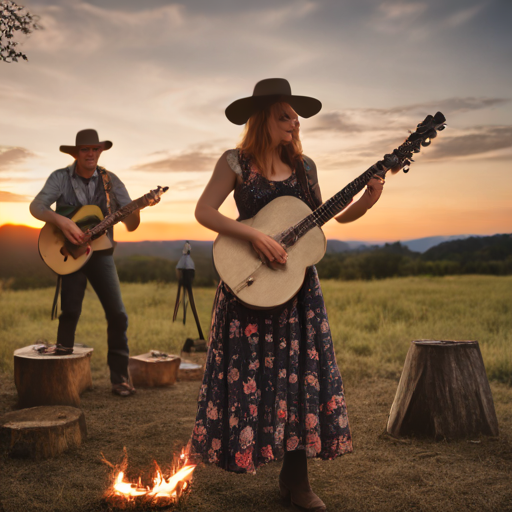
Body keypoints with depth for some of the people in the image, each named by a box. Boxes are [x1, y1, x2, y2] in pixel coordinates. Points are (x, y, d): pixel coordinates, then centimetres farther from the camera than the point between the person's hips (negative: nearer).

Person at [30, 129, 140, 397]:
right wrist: (62, 221, -31)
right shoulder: (61, 178, -1)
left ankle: (120, 377, 3)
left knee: (117, 314, -7)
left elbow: (131, 225, -1)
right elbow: (36, 206, -16)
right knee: (71, 311, -10)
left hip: (100, 253, 2)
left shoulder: (110, 181, 3)